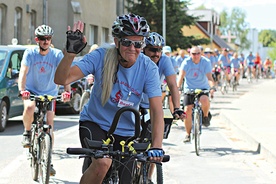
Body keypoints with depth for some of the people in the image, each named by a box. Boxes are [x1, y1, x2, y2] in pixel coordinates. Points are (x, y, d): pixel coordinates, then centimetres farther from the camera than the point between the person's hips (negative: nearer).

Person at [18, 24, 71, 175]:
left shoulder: (57, 54, -11)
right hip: (31, 91, -1)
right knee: (29, 107, -34)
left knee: (49, 127, -3)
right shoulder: (30, 53, -12)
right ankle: (27, 133, -5)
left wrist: (67, 91, -38)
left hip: (49, 93, 1)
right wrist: (22, 89, -39)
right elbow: (23, 72, -21)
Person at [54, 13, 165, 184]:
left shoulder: (149, 68, -15)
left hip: (125, 133, 3)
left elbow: (157, 110, -22)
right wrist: (70, 53, -44)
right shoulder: (101, 56, -18)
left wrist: (156, 146, -36)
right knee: (103, 162, -33)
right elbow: (62, 79, -26)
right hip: (94, 123, -3)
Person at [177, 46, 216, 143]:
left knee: (205, 100, -34)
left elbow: (209, 77, -22)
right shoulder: (186, 62, -12)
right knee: (187, 111, -7)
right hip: (189, 89, 1)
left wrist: (212, 87, -41)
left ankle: (206, 116, -1)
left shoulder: (206, 62, -13)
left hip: (203, 88, -1)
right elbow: (181, 76, -21)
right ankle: (188, 134, 12)